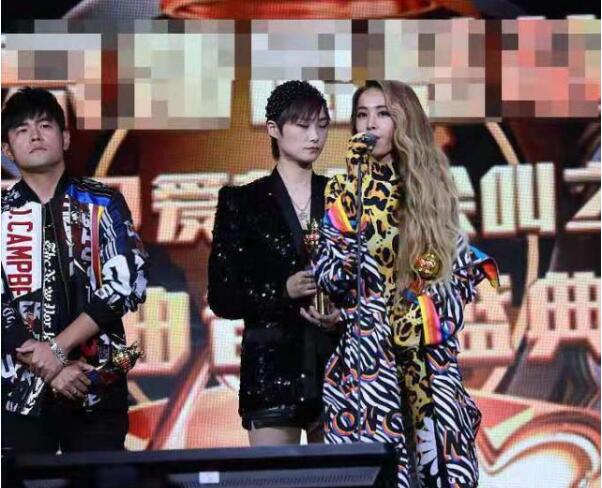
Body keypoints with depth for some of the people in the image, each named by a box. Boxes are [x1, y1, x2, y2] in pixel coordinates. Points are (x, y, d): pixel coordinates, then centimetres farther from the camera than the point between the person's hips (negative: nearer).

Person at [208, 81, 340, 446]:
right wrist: (283, 291, -12)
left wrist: (342, 314, -9)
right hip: (272, 368, -2)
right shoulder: (242, 202, 6)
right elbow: (221, 297, 2)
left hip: (336, 363, 2)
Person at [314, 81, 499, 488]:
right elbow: (331, 278, -7)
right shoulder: (344, 191, 4)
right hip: (367, 356, -2)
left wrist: (434, 306, -5)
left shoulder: (433, 189, 10)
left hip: (432, 362, 2)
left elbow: (465, 271, 12)